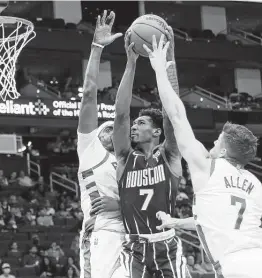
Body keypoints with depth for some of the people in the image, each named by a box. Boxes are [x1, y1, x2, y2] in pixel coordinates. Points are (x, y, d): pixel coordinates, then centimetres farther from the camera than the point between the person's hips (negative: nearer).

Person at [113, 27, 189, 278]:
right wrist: (131, 63, -8)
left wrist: (168, 57, -12)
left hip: (167, 247, -1)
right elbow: (121, 113, -2)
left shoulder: (169, 157, 5)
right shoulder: (125, 158, 8)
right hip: (135, 248, 1)